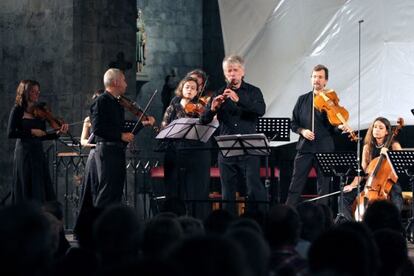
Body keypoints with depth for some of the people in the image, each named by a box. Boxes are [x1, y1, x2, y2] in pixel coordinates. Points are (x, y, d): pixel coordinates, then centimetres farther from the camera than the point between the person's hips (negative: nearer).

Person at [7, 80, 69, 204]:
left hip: (38, 153, 5)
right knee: (27, 191, -2)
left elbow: (43, 136, 10)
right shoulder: (18, 110, -4)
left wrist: (58, 132, -6)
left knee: (44, 191, 2)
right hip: (24, 153, -5)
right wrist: (31, 132, -17)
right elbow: (10, 133, -13)